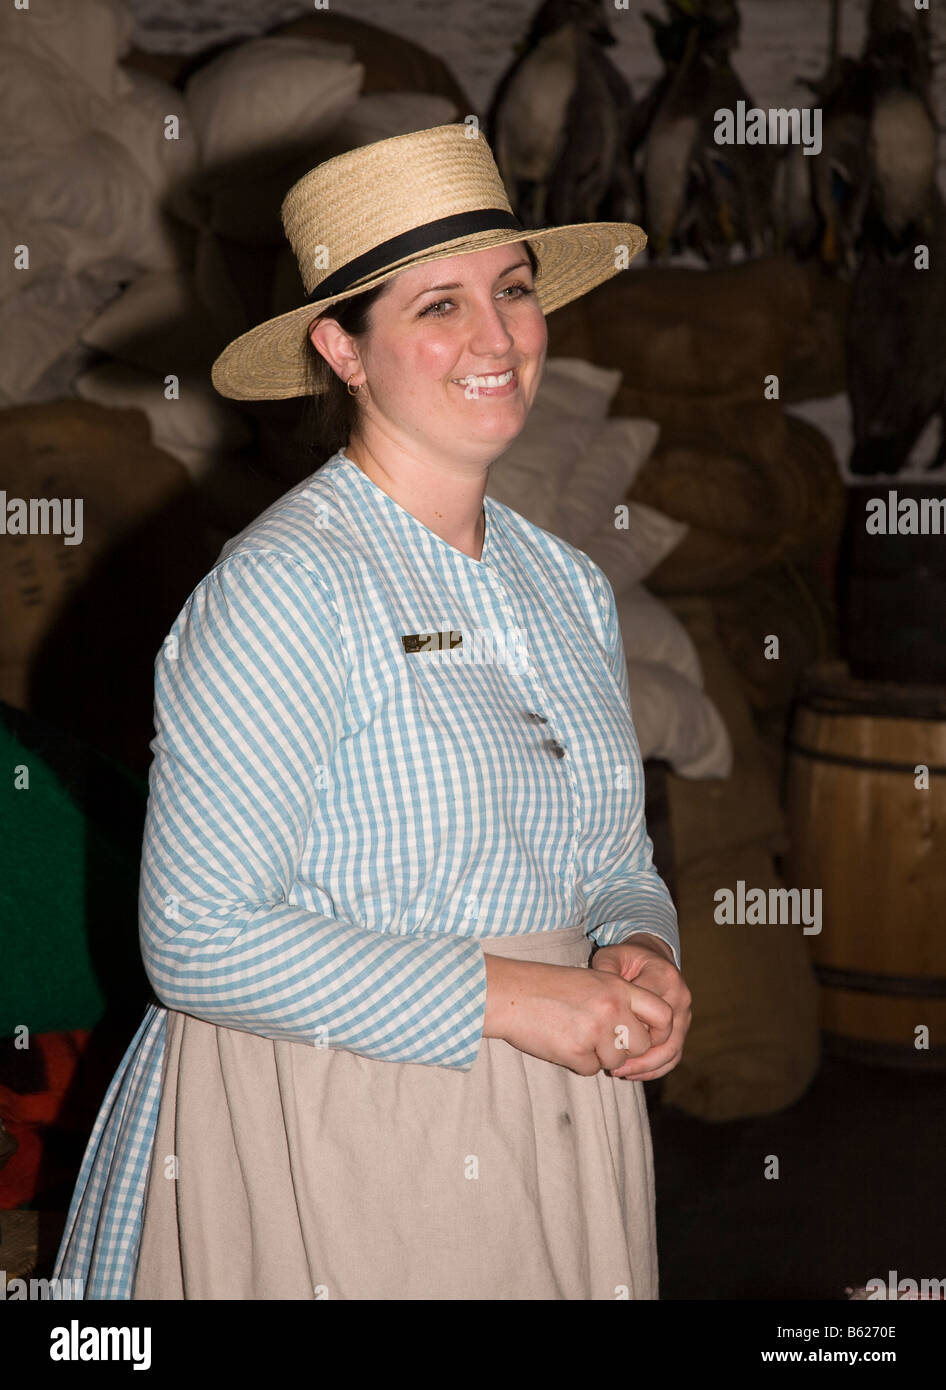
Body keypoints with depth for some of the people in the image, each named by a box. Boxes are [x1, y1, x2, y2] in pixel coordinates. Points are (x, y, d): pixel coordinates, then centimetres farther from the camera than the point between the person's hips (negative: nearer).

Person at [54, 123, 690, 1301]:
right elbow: (198, 939, -19)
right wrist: (506, 998, -20)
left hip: (561, 1147, 7)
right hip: (329, 1147, -6)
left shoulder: (567, 585, 8)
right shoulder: (284, 584, -15)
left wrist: (640, 955, -5)